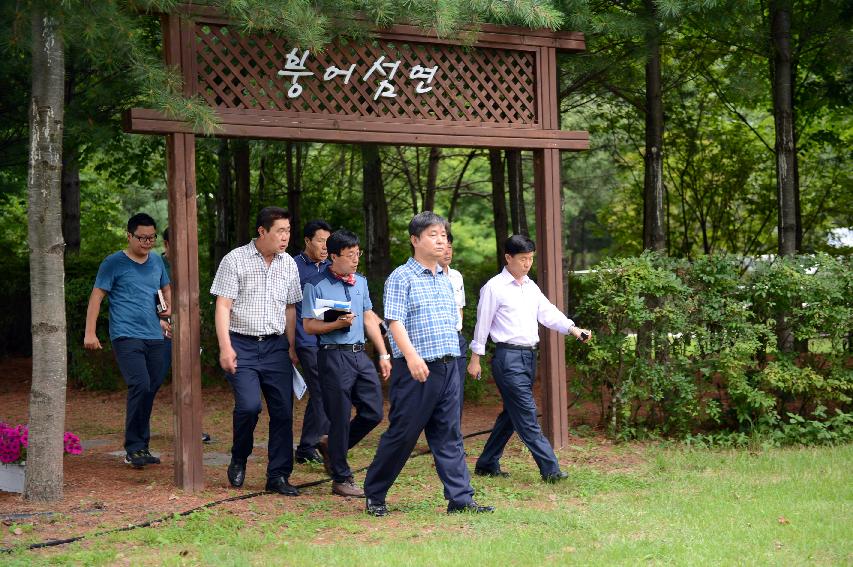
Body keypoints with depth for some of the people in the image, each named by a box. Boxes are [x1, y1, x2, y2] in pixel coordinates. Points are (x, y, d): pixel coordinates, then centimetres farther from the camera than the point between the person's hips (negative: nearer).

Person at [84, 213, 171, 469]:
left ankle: (141, 446, 19)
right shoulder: (114, 263, -2)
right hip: (126, 336, -6)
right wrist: (90, 332, -9)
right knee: (140, 385, -19)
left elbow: (166, 288, 29)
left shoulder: (156, 261, 14)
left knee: (151, 389, 7)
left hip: (154, 336, 6)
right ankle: (133, 448, -10)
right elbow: (97, 296, -2)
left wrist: (169, 307, 7)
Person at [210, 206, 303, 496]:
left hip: (276, 346, 4)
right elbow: (223, 306, -7)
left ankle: (278, 476, 9)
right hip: (242, 345, -4)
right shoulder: (235, 260, -4)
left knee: (283, 411, -1)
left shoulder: (289, 264, 10)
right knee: (249, 405, -18)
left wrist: (291, 347, 12)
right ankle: (238, 460, 8)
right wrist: (225, 347, -14)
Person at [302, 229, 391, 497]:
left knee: (373, 412, 5)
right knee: (340, 419, -2)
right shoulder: (316, 286, -6)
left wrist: (384, 355, 16)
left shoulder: (360, 281, 14)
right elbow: (309, 326, -7)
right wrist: (338, 324, -21)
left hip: (361, 354, 7)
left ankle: (332, 448, 27)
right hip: (335, 356, -7)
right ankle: (341, 479, 9)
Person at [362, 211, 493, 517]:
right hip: (416, 369, -6)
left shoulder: (445, 280, 17)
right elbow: (394, 321, -14)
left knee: (449, 436, 6)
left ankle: (461, 498, 6)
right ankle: (374, 494, 13)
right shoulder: (401, 278, -6)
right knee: (402, 434, -1)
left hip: (449, 367, 7)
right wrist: (412, 356, -26)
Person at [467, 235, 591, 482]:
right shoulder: (494, 287, -7)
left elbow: (547, 313, 6)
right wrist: (475, 358, -2)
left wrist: (574, 329, -9)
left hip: (529, 356, 8)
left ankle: (487, 464, 23)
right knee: (527, 416, -9)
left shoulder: (531, 286, 14)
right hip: (508, 357, -8)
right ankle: (550, 469, -12)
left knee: (511, 414, 13)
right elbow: (483, 323, -4)